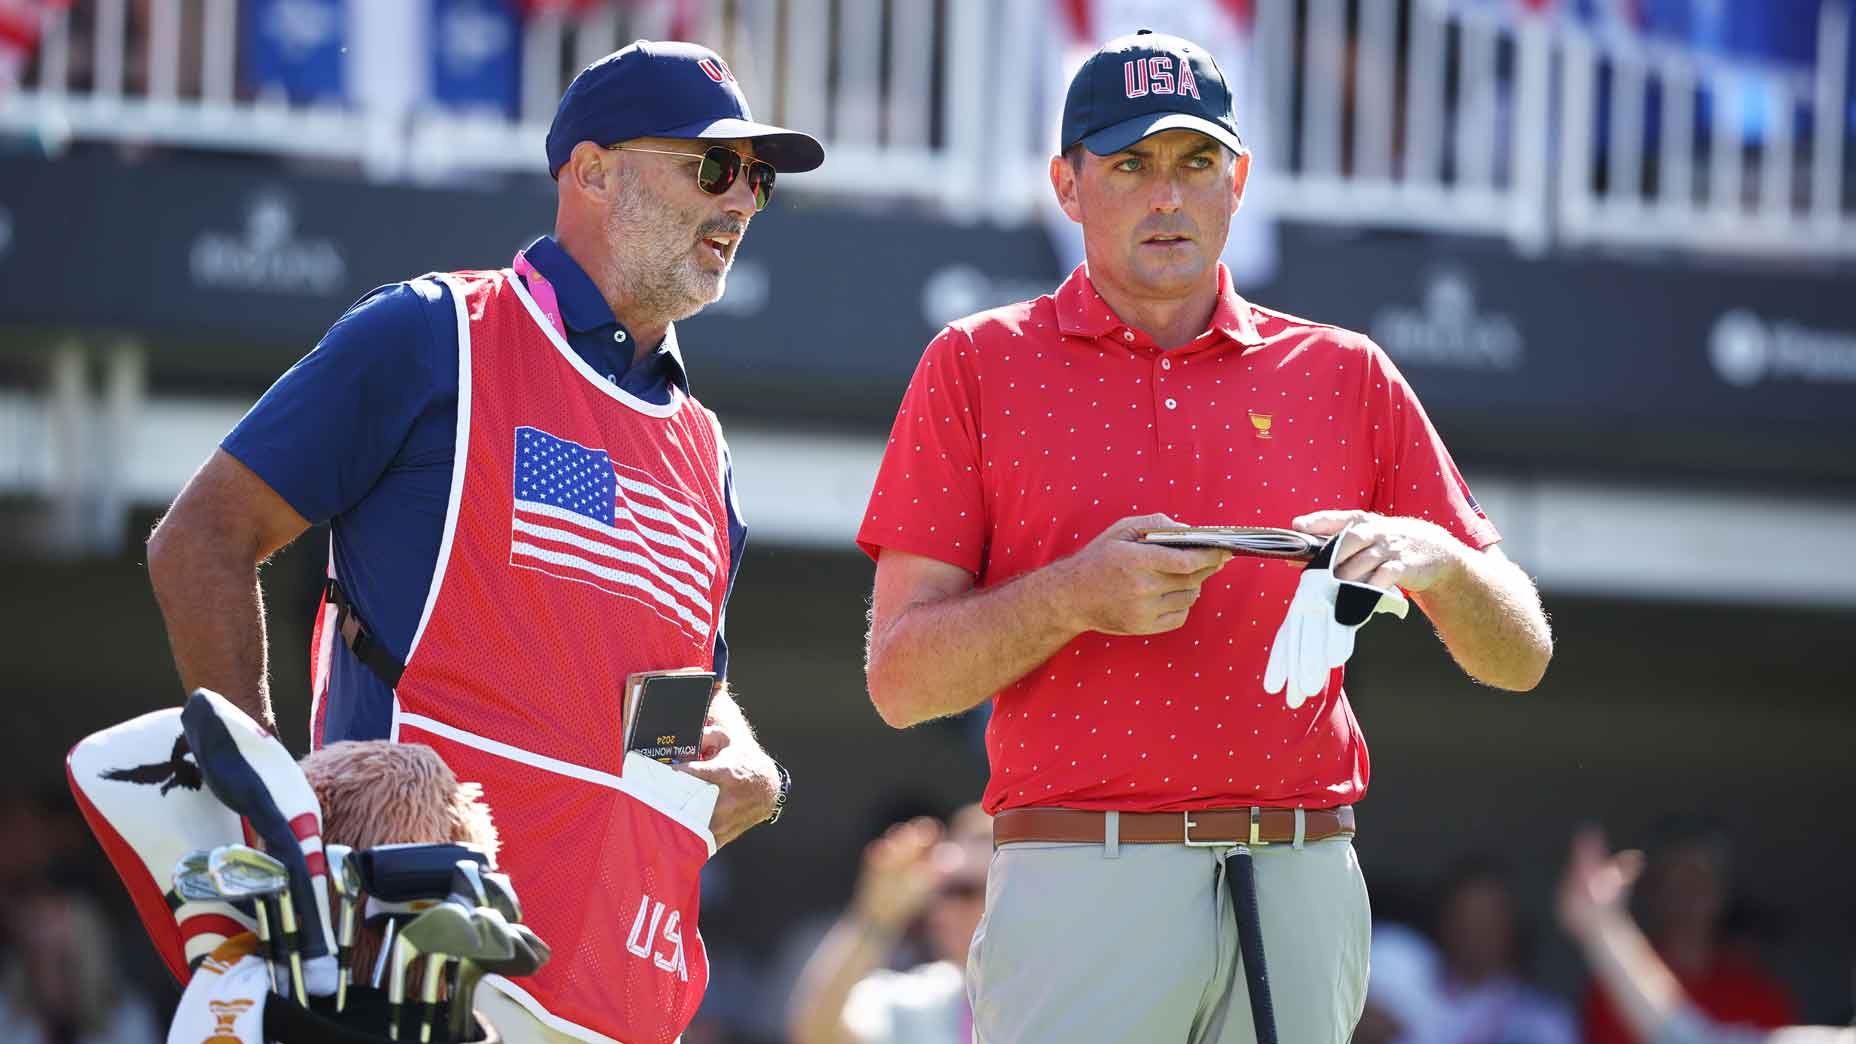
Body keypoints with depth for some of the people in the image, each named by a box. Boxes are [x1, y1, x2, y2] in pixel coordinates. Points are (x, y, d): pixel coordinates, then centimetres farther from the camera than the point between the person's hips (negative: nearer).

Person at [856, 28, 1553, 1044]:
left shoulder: (1344, 376, 13)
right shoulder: (977, 367, 8)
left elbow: (1520, 656, 11)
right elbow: (899, 678, 1)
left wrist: (1436, 559, -12)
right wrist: (1074, 595, -16)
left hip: (1303, 888, 2)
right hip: (1078, 885, -2)